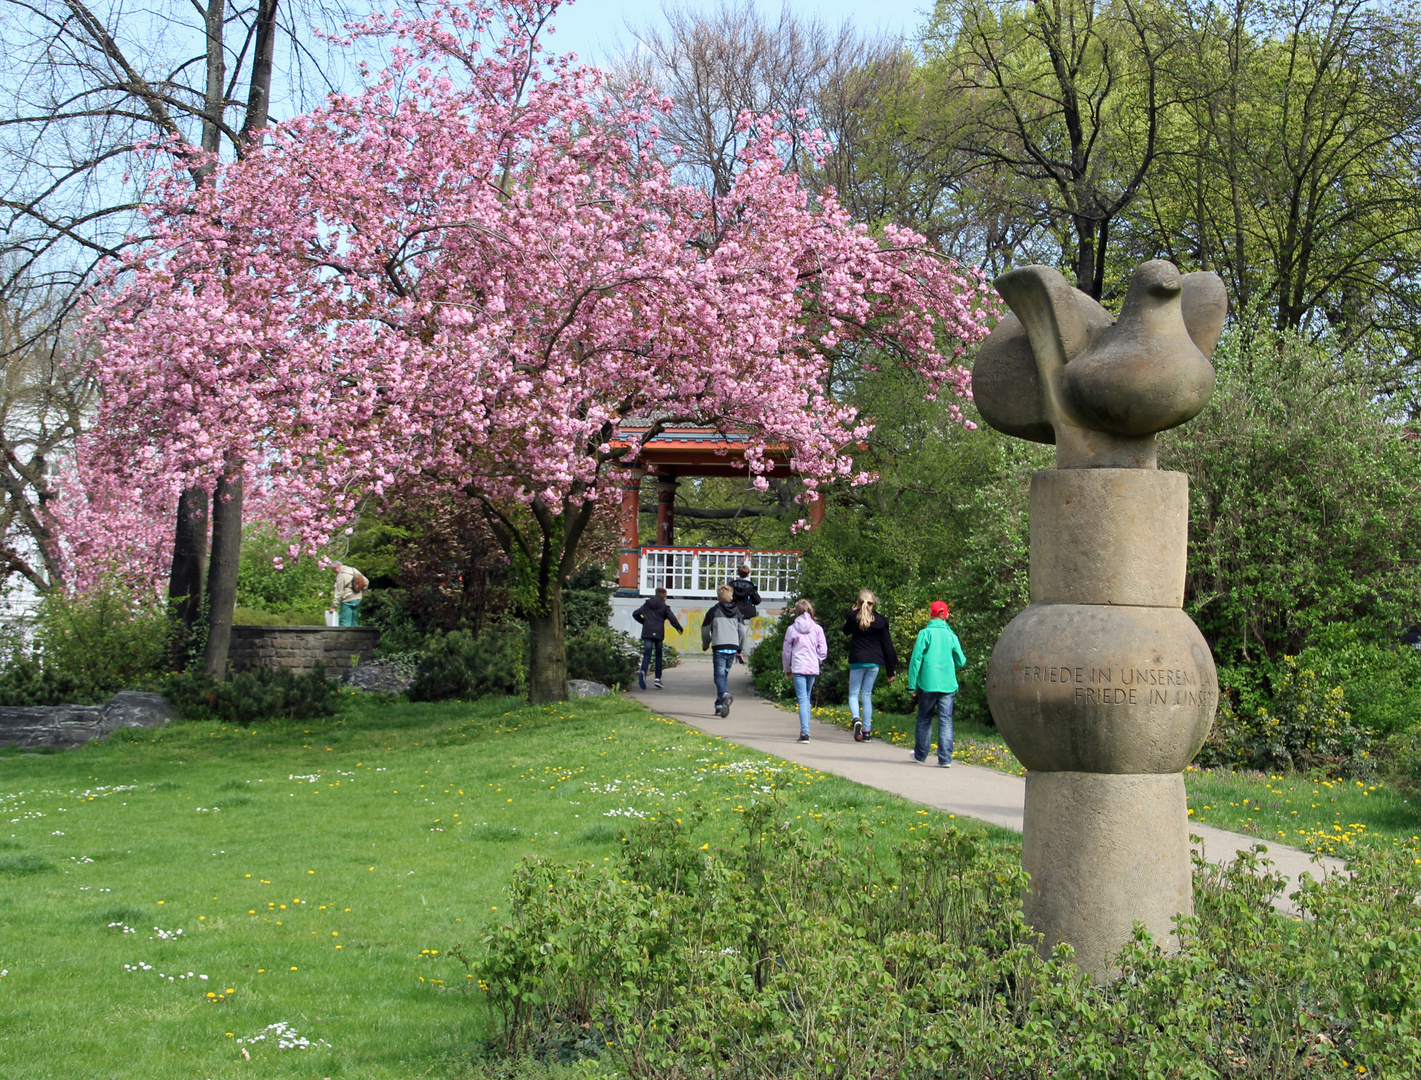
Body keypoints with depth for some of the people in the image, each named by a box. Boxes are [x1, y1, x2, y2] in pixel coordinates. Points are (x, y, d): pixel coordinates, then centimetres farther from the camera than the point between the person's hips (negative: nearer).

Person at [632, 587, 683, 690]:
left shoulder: (647, 605, 13)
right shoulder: (664, 607, 4)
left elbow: (635, 614, 13)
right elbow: (672, 618, -7)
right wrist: (679, 629, 4)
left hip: (647, 633, 2)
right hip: (659, 633, -2)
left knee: (647, 654, -3)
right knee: (658, 655, 12)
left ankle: (643, 672, -33)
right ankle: (658, 678, 7)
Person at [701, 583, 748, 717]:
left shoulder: (714, 610, 3)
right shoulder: (736, 611, 13)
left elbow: (705, 630, 6)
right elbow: (743, 631, 9)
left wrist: (705, 645, 24)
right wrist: (741, 650, 18)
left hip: (719, 647, -4)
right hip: (733, 648, 4)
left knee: (719, 675, -7)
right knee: (724, 674, 15)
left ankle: (725, 695, -36)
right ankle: (719, 705, 14)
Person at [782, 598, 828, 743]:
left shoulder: (792, 629, 0)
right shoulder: (817, 629, 3)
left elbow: (786, 651, 6)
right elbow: (823, 650, 1)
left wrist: (787, 670, 17)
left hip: (798, 667, -3)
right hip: (813, 668, 3)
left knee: (802, 699, -6)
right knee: (807, 698, 16)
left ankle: (805, 732, -18)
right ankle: (805, 730, 18)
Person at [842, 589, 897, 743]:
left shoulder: (854, 617, -3)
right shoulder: (880, 620, 1)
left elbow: (846, 630, 19)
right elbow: (887, 645, 3)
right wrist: (890, 671, 8)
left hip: (857, 661, -2)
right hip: (874, 661, 2)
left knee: (853, 693, 8)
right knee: (867, 695, 11)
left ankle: (856, 719, -22)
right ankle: (867, 731, 8)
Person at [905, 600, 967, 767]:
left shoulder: (925, 633, -3)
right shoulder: (951, 636, 4)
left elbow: (916, 660, -5)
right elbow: (961, 661, 7)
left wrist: (912, 686, -1)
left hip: (927, 683, -1)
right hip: (948, 684, 2)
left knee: (924, 719, 11)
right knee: (946, 719, 2)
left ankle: (920, 755, 23)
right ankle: (945, 757, -5)